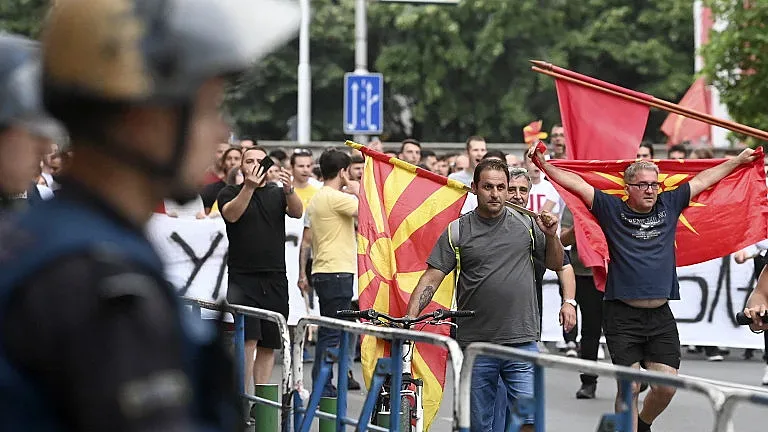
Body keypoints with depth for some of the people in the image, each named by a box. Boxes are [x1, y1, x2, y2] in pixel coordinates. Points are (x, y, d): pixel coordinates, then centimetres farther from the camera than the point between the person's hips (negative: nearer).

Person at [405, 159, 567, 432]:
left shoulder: (527, 224, 7)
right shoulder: (458, 231, 2)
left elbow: (555, 264, 17)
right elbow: (431, 279, -2)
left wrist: (551, 236, -2)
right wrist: (410, 317, -14)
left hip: (522, 341, 0)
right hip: (475, 345, 0)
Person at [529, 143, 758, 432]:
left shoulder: (669, 205, 10)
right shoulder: (612, 210, 0)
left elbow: (703, 180, 19)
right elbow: (576, 183, -3)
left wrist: (739, 160, 27)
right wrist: (543, 164, -12)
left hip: (661, 316, 4)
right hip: (622, 315, -4)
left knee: (666, 386, 0)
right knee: (630, 386, -7)